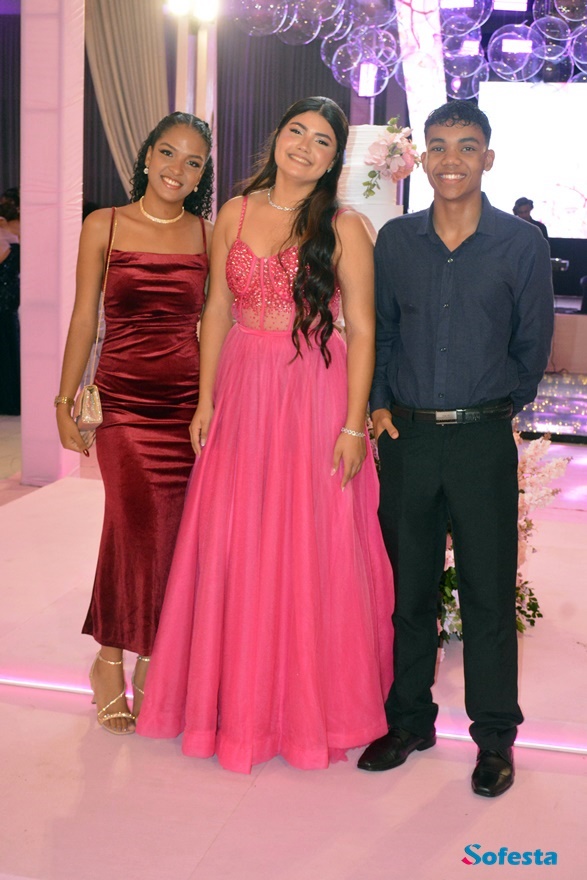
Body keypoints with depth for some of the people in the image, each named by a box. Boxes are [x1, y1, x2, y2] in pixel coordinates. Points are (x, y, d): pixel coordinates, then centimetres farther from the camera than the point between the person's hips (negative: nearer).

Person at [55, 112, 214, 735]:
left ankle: (150, 664, 21)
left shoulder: (207, 235, 8)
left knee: (171, 532, 2)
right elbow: (85, 317, 5)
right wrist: (66, 400, 2)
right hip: (124, 398, -1)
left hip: (190, 400, 2)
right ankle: (110, 661, 12)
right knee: (139, 524, -10)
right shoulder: (104, 226, 5)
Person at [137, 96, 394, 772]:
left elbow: (362, 330, -5)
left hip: (315, 396, -3)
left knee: (312, 551, 3)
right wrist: (206, 399, 5)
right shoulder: (235, 214, 8)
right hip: (242, 393, 4)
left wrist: (353, 425, -11)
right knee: (233, 545, 7)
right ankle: (240, 700, 26)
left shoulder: (345, 229, -3)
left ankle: (312, 703, 22)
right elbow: (217, 311, 10)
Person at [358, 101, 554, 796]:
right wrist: (379, 404, 2)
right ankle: (409, 720, 27)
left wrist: (492, 408, 8)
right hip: (406, 435, 3)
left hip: (483, 439, -2)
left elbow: (532, 346, 5)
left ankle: (494, 737, 21)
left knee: (488, 591, 4)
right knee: (407, 586, 11)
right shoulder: (394, 241, 6)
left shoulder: (522, 243, -1)